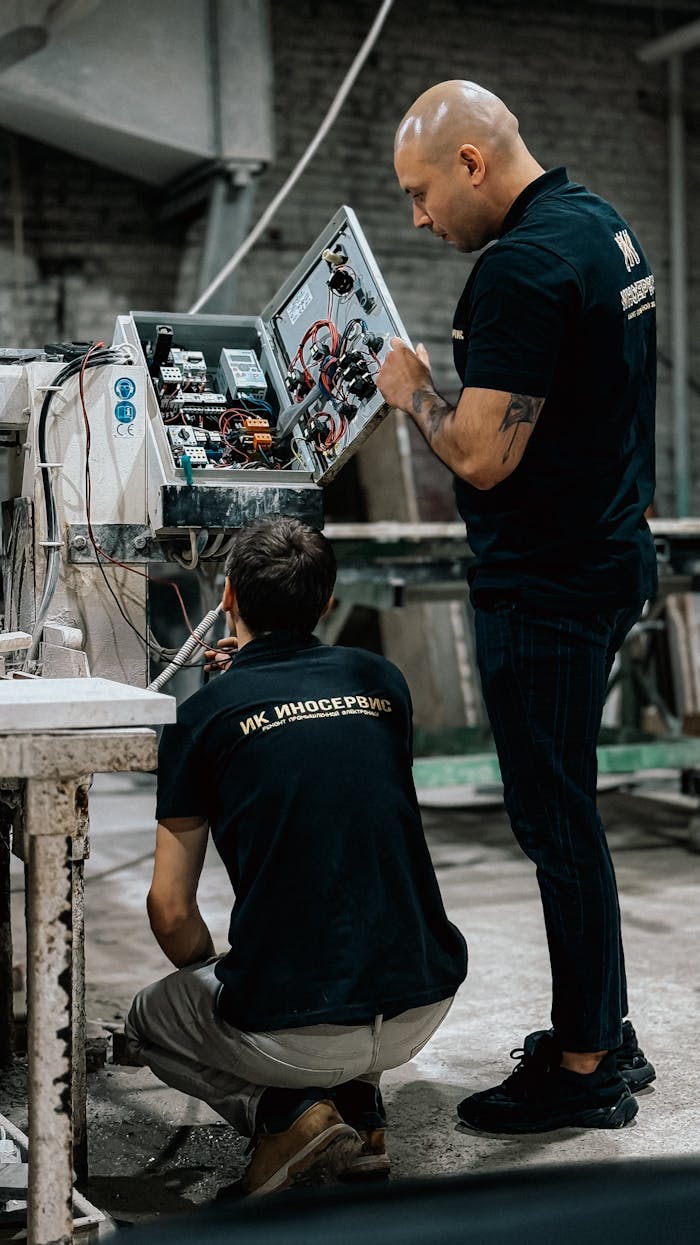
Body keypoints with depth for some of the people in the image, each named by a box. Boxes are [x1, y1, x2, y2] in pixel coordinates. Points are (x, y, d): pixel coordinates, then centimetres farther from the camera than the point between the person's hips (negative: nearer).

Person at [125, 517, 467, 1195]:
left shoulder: (204, 715, -3)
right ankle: (357, 1109, 18)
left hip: (294, 1034, -4)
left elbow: (170, 910, -2)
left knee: (148, 1019, 27)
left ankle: (283, 1113, 2)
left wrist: (212, 977, 21)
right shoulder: (382, 680, 8)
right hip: (424, 1005, 5)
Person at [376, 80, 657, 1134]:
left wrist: (411, 390, -7)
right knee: (563, 809, 18)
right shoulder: (604, 226, 11)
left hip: (547, 586, -10)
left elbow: (482, 456, -24)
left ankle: (582, 1070, 12)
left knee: (556, 820, -1)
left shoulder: (522, 268, -21)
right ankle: (604, 1032, 28)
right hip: (609, 553, 10)